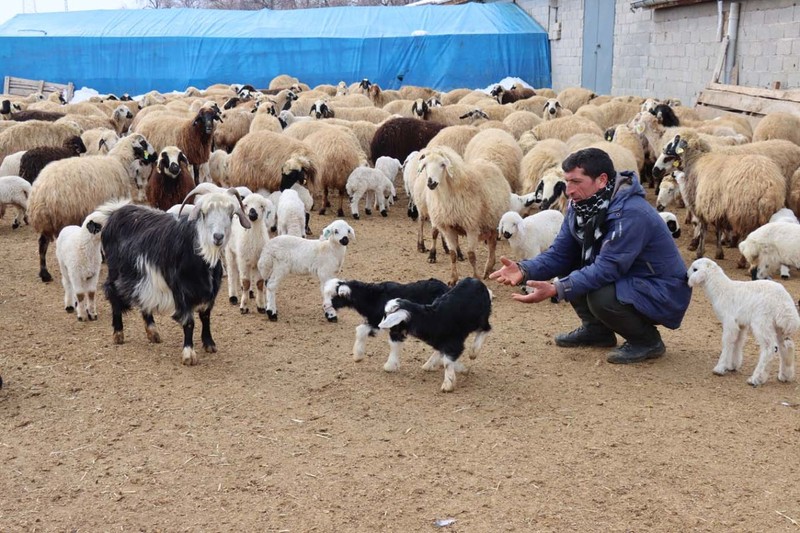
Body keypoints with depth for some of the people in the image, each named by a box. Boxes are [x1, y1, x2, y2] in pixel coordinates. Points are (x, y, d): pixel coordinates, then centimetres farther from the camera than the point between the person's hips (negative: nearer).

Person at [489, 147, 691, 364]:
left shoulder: (631, 214, -29)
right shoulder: (580, 206, -3)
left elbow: (606, 269, -34)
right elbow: (559, 254, -3)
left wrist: (555, 290, -41)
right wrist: (524, 270, -22)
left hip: (664, 294, -8)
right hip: (626, 279, 8)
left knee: (601, 297, -33)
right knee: (568, 269, -2)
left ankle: (648, 340, -5)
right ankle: (596, 330, 14)